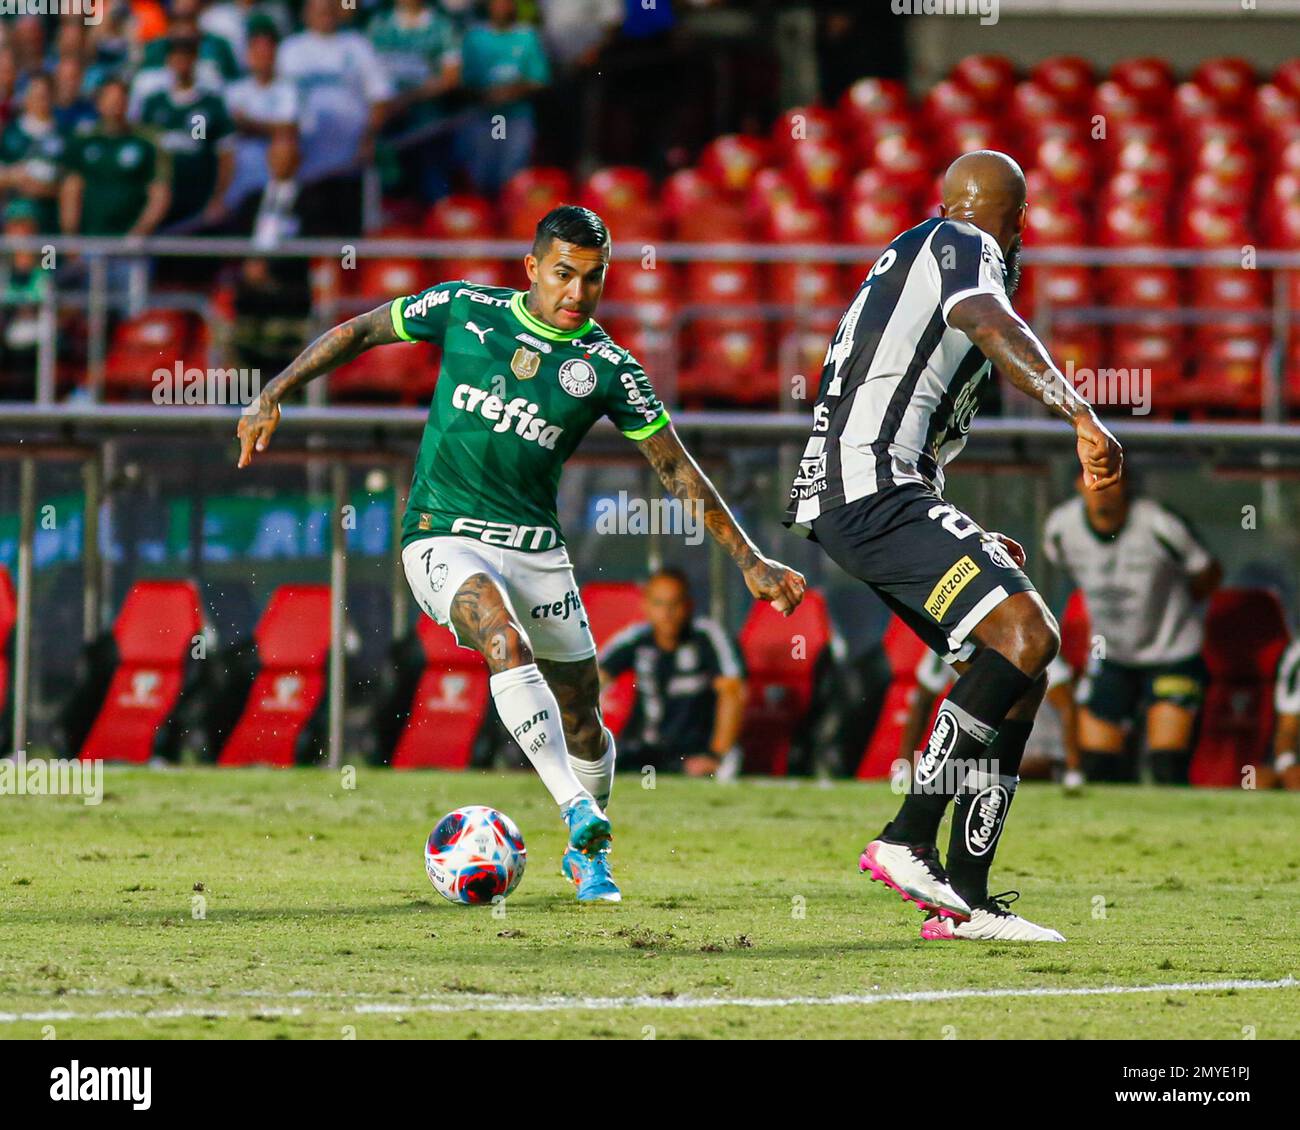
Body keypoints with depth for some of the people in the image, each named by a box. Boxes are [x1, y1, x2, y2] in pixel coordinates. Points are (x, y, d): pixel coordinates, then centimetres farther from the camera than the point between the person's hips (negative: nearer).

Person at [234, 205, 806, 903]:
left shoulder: (607, 368, -2)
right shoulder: (464, 310, -3)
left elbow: (678, 471, 1)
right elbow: (360, 331, 9)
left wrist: (750, 561, -3)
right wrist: (273, 397, 3)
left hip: (538, 550, 3)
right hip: (445, 538, -3)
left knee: (582, 725, 7)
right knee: (508, 642, -33)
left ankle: (589, 854, 34)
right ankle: (578, 814, -39)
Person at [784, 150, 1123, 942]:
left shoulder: (906, 260, 31)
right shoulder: (964, 250, 2)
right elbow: (993, 327, -22)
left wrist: (969, 546, 37)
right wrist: (1083, 417, -30)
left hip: (850, 499, 10)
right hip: (875, 489, -10)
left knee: (1020, 674, 7)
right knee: (1027, 633, -21)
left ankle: (965, 901, 2)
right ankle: (911, 840, -24)